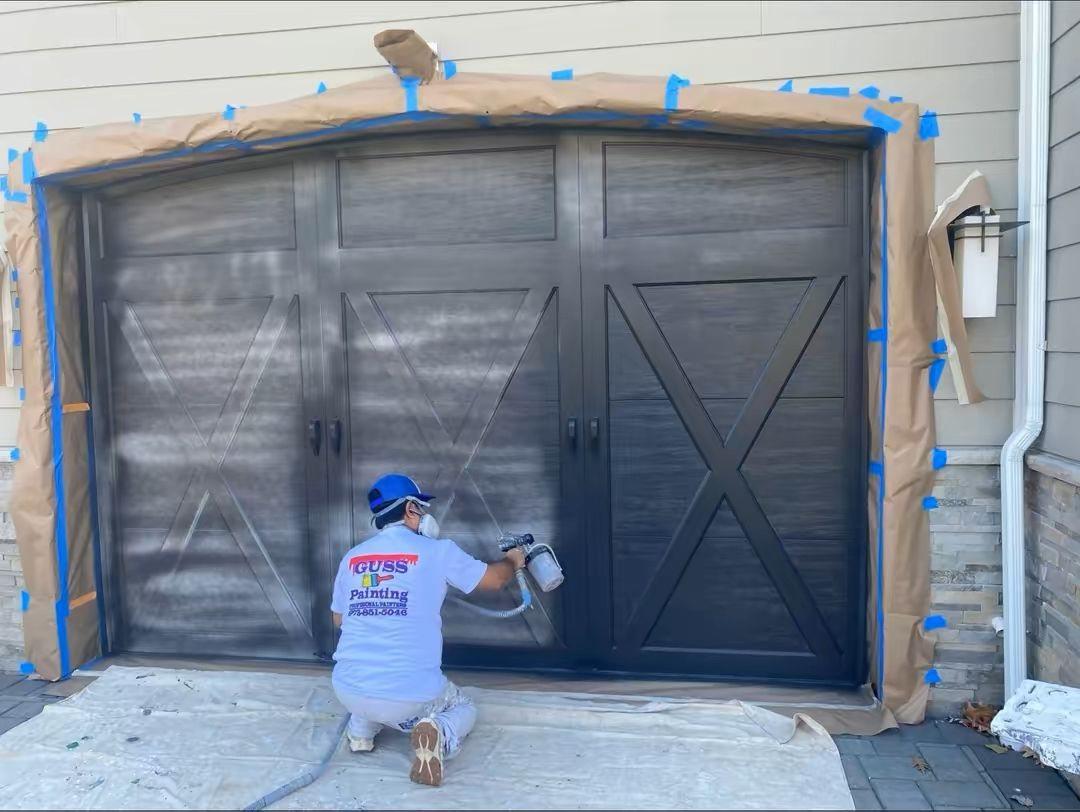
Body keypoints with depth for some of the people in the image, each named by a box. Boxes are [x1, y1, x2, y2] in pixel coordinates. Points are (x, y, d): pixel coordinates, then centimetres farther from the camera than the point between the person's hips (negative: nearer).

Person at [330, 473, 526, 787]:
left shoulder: (352, 557, 6)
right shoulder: (437, 551, -4)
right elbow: (494, 579, 10)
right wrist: (513, 561, 32)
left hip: (348, 690, 4)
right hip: (410, 694, -4)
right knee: (464, 709, 25)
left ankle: (361, 731, 19)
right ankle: (438, 733, -7)